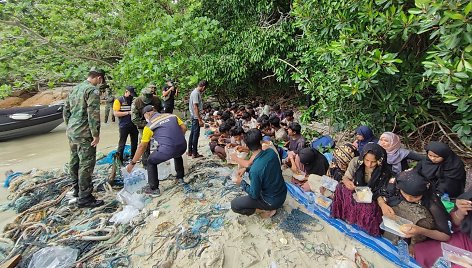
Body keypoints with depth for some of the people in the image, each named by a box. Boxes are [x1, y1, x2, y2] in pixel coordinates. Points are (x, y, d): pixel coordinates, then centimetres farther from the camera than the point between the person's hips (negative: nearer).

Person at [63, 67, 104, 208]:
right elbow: (93, 114, -20)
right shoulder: (92, 90, -14)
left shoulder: (74, 89, 14)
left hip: (71, 132, 10)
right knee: (86, 165, -3)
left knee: (74, 161, 19)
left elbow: (66, 111, 19)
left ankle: (77, 188, 35)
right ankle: (84, 198, 3)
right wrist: (96, 134, -16)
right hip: (84, 134, -9)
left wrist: (70, 126, 25)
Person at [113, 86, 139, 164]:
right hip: (124, 126, -5)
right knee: (122, 143, 4)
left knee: (135, 143, 14)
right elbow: (115, 113, -10)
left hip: (134, 125, 5)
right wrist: (128, 113, -17)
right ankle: (119, 159, 15)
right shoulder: (119, 100, -4)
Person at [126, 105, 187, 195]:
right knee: (177, 155, 40)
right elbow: (184, 128, 9)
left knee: (151, 162, 22)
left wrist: (132, 163, 20)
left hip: (167, 150, -5)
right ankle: (180, 178, 46)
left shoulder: (149, 126, 7)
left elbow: (142, 147, 10)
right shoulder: (172, 115, 15)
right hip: (183, 147, 5)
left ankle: (154, 189, 25)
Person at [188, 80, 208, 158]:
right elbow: (195, 107, -22)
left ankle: (190, 151, 24)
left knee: (192, 134, 15)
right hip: (196, 117, -10)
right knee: (196, 134, -4)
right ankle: (194, 153, 4)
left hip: (194, 117, 10)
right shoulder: (196, 93, -16)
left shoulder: (196, 92, 14)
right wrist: (199, 119, -23)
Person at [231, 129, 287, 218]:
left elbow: (255, 195, -19)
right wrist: (246, 169, 2)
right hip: (283, 193, 7)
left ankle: (266, 210, 4)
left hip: (273, 201, -7)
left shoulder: (255, 170, -33)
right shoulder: (271, 152, -13)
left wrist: (241, 182, -6)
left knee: (234, 205, -1)